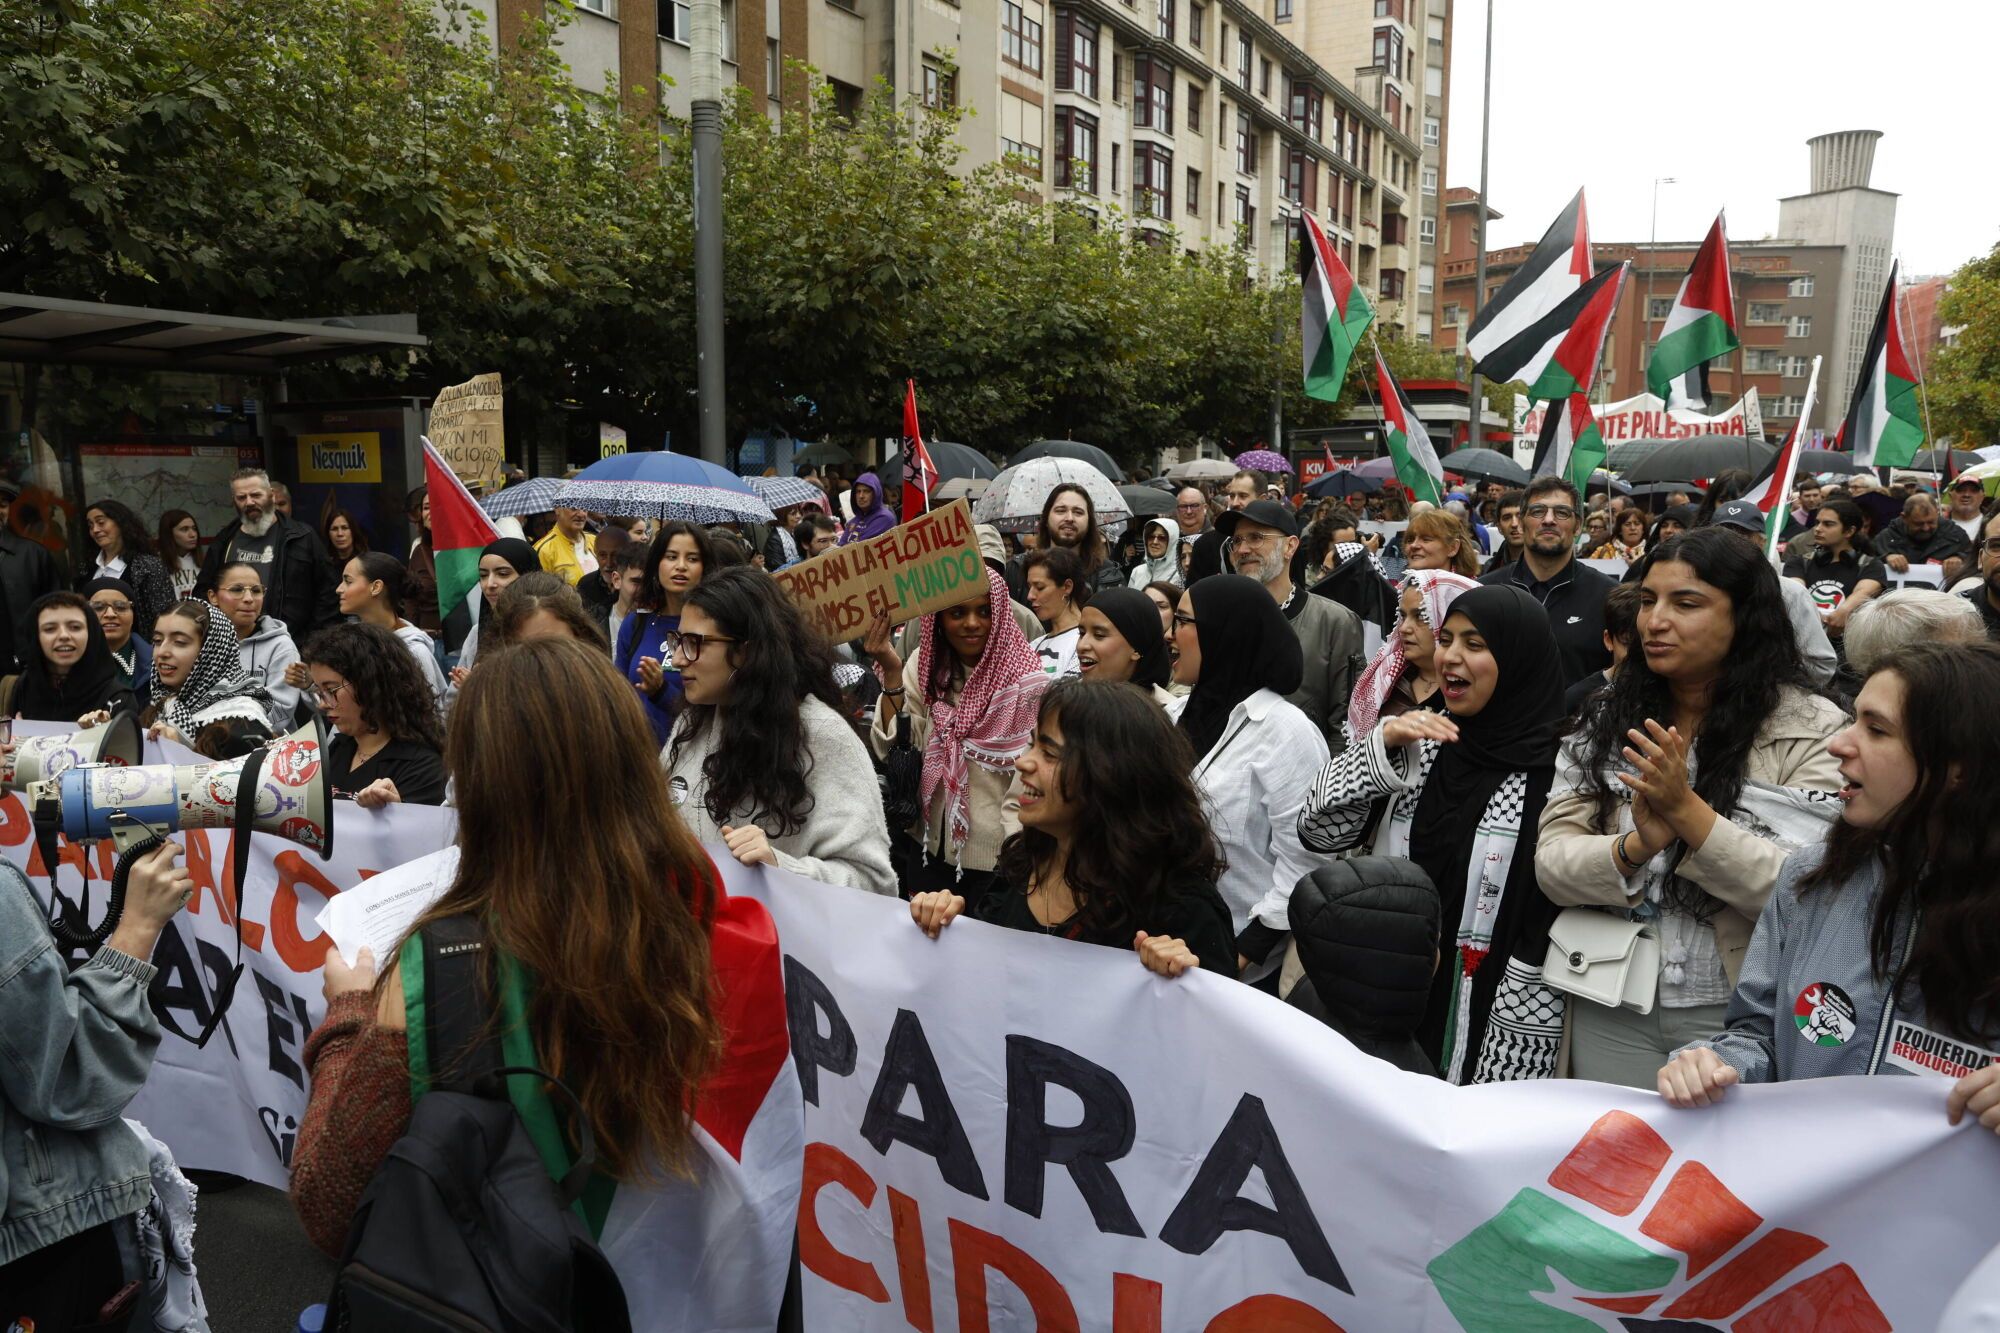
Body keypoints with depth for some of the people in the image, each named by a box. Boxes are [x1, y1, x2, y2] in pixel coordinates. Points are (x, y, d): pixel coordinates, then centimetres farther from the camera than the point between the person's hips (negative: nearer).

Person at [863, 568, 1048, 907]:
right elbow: (891, 751, -10)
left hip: (993, 855, -4)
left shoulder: (1026, 681, -17)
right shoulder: (925, 663, -5)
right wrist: (892, 672, -21)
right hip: (926, 844, 4)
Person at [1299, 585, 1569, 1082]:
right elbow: (1319, 831, 1)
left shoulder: (1555, 764, -10)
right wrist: (1382, 743, -12)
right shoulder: (1418, 739, 5)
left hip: (1494, 1015, -4)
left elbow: (1558, 914, -11)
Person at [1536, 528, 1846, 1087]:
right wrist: (1636, 847, -24)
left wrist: (1687, 810, -24)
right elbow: (1551, 864, -5)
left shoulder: (1811, 730, -8)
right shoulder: (1605, 720, 1)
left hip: (1739, 1013, -2)